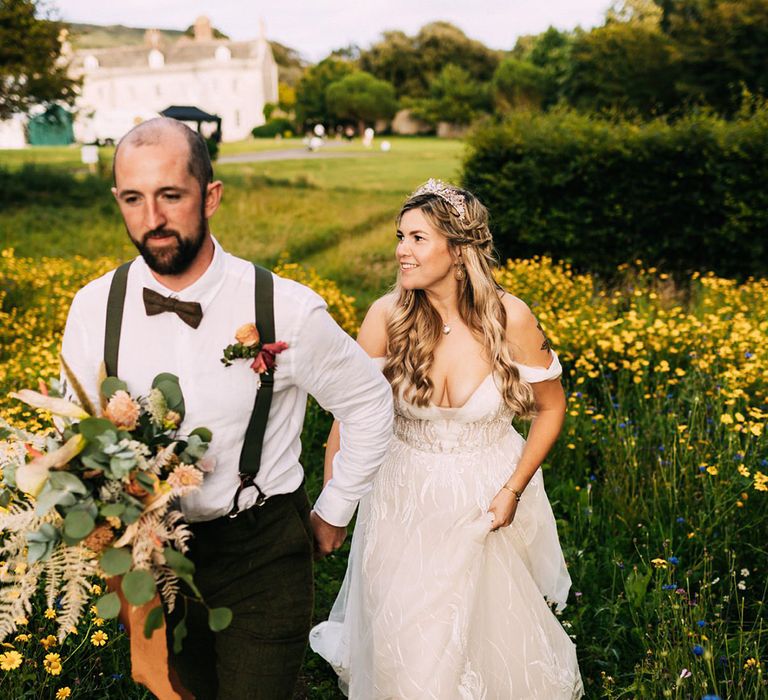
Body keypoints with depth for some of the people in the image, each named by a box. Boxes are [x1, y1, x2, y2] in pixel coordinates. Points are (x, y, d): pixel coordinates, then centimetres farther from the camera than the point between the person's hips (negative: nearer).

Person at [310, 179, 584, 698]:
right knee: (408, 639, 14)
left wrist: (514, 490, -10)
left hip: (490, 494, 0)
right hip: (408, 496, 1)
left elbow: (551, 407, -5)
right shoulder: (387, 316, -16)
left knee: (498, 627, 19)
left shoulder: (510, 319, -19)